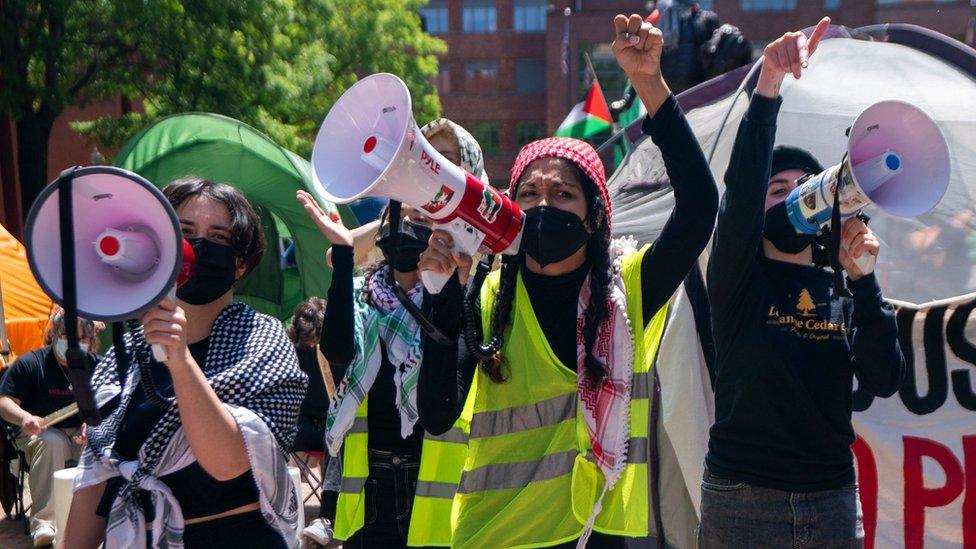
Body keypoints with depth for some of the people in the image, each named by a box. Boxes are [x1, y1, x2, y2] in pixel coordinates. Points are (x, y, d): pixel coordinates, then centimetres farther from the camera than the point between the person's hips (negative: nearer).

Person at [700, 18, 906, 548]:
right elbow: (741, 186, -17)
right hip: (742, 499, -3)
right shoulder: (739, 276, 0)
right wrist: (769, 82, -27)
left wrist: (862, 279, -14)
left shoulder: (843, 291, 9)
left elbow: (885, 380, -5)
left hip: (833, 499, 3)